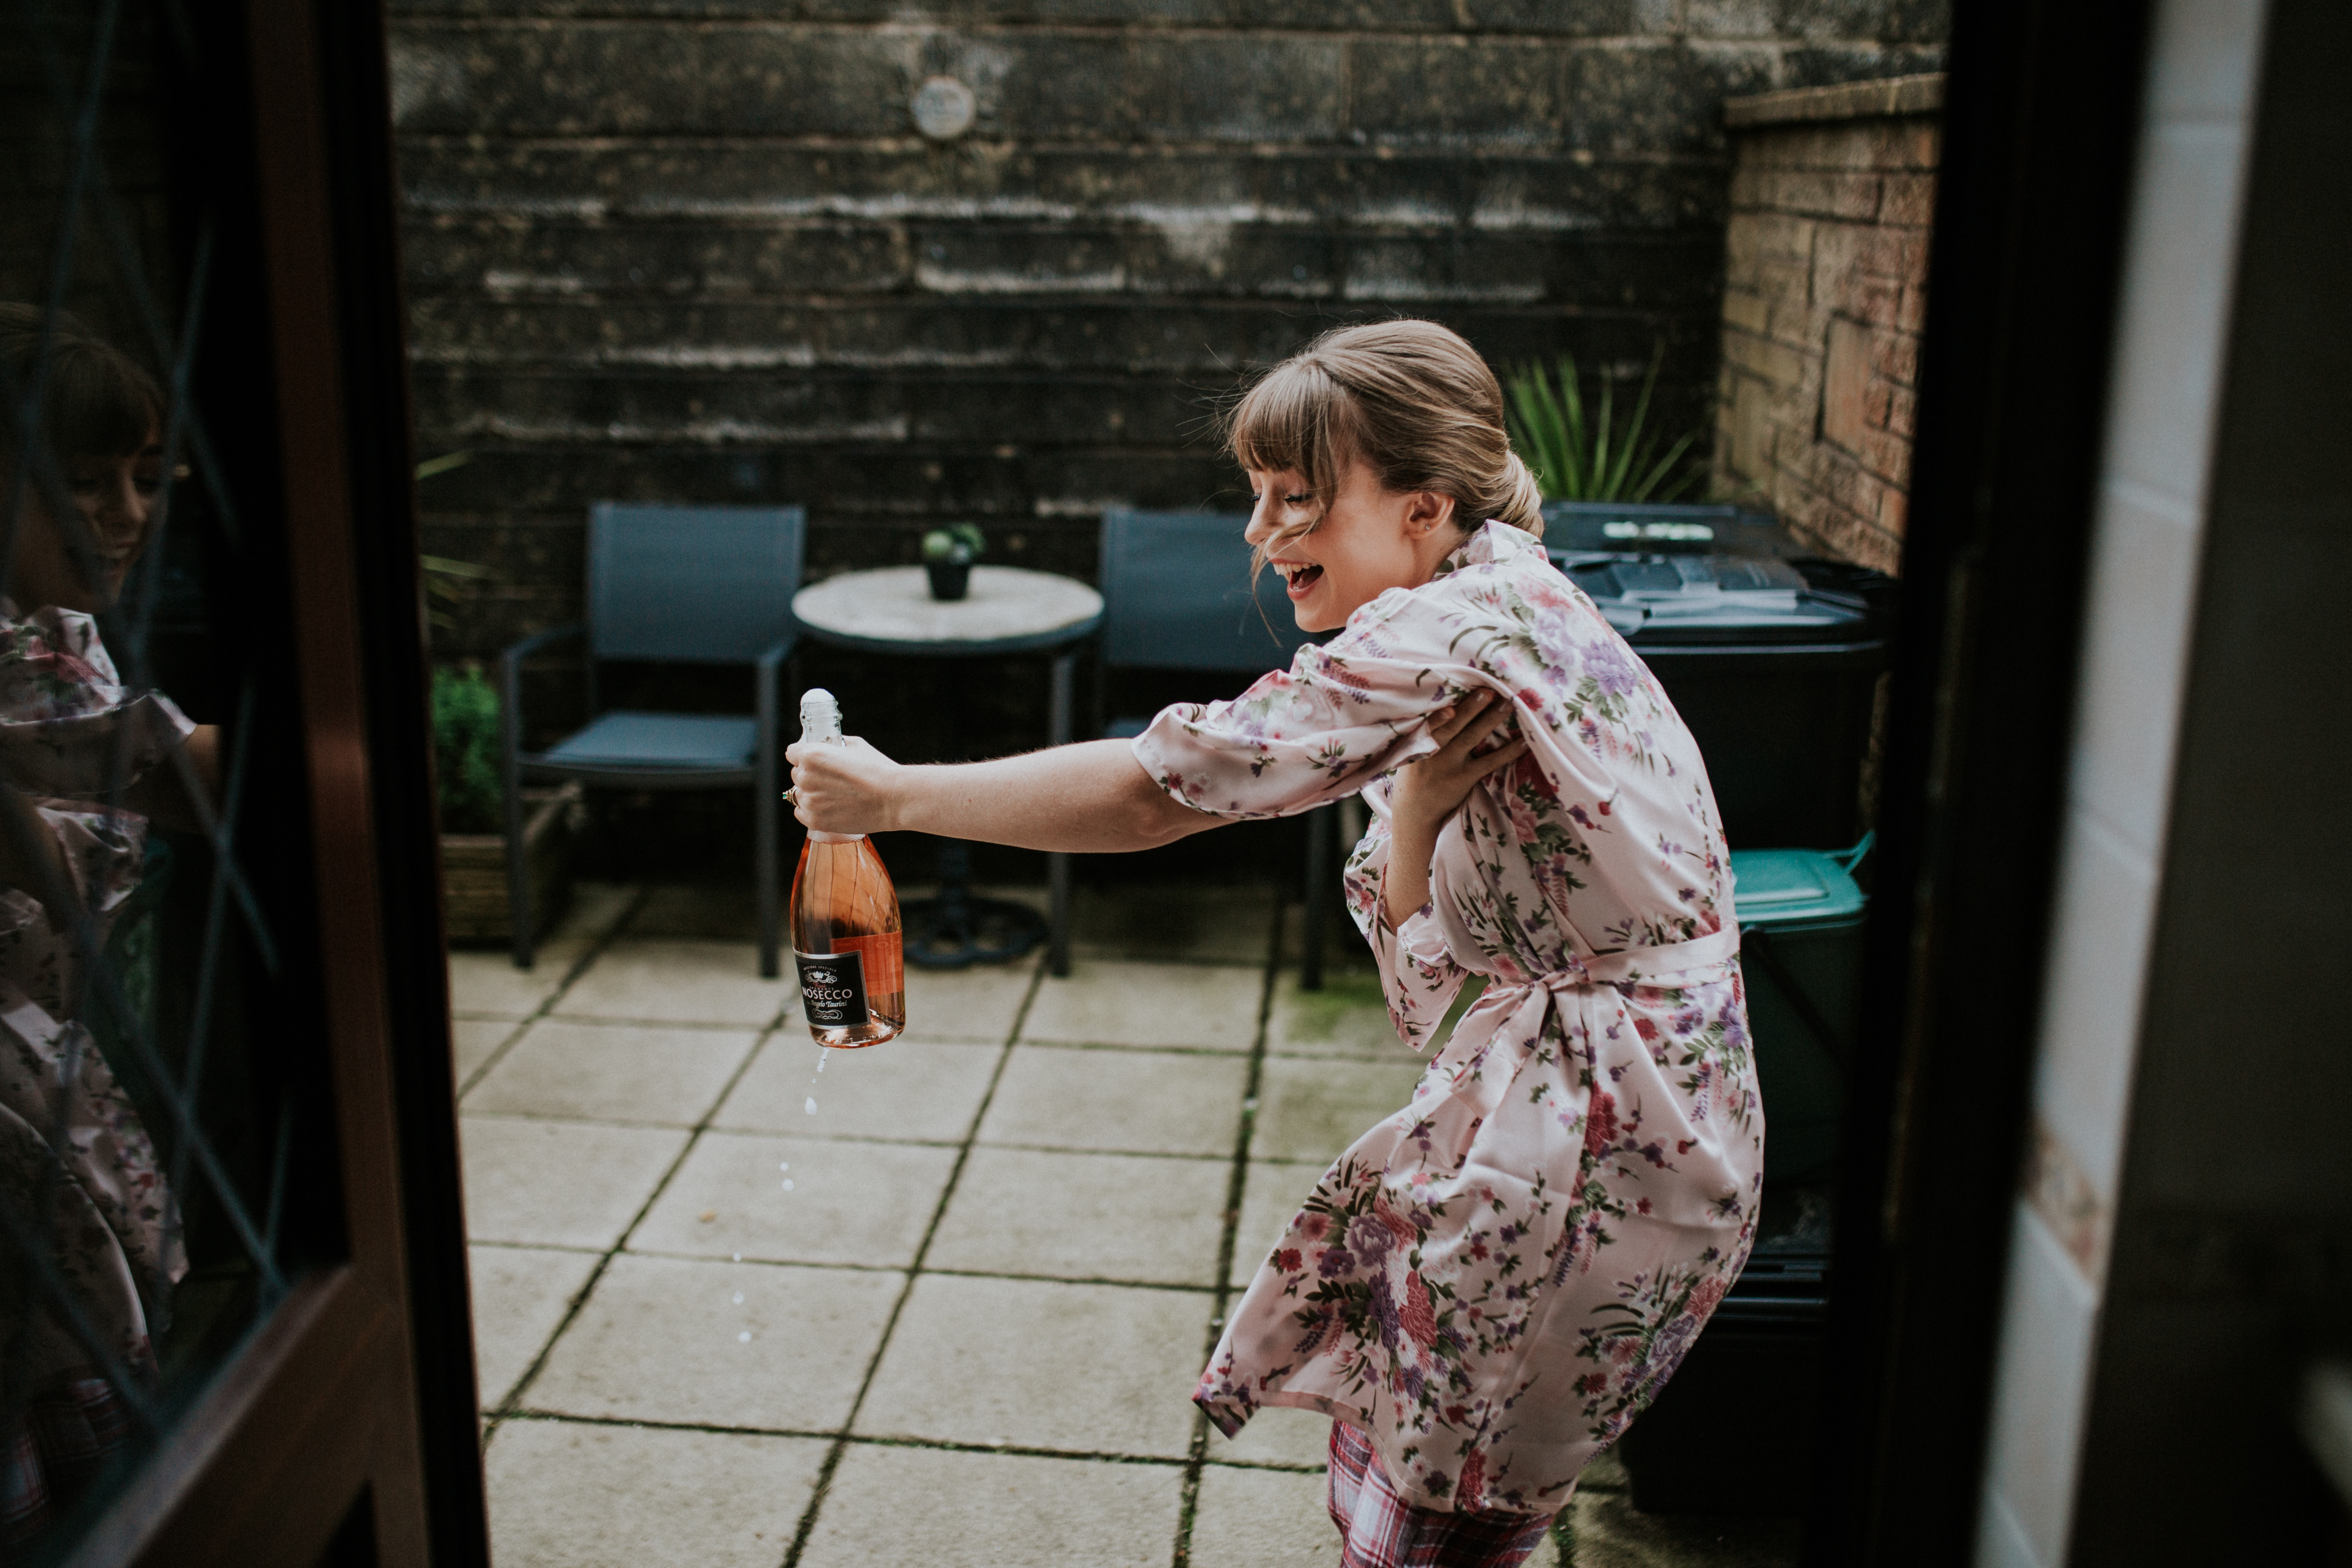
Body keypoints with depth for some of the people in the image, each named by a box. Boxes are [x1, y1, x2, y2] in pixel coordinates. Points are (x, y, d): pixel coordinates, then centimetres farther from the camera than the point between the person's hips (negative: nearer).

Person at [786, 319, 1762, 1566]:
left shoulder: (1459, 622, -22)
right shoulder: (1495, 619, 9)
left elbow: (1163, 785, -26)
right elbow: (1422, 949, 3)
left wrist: (892, 795, -17)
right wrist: (1418, 807, -18)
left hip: (1605, 1137, -9)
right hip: (1556, 1090, 9)